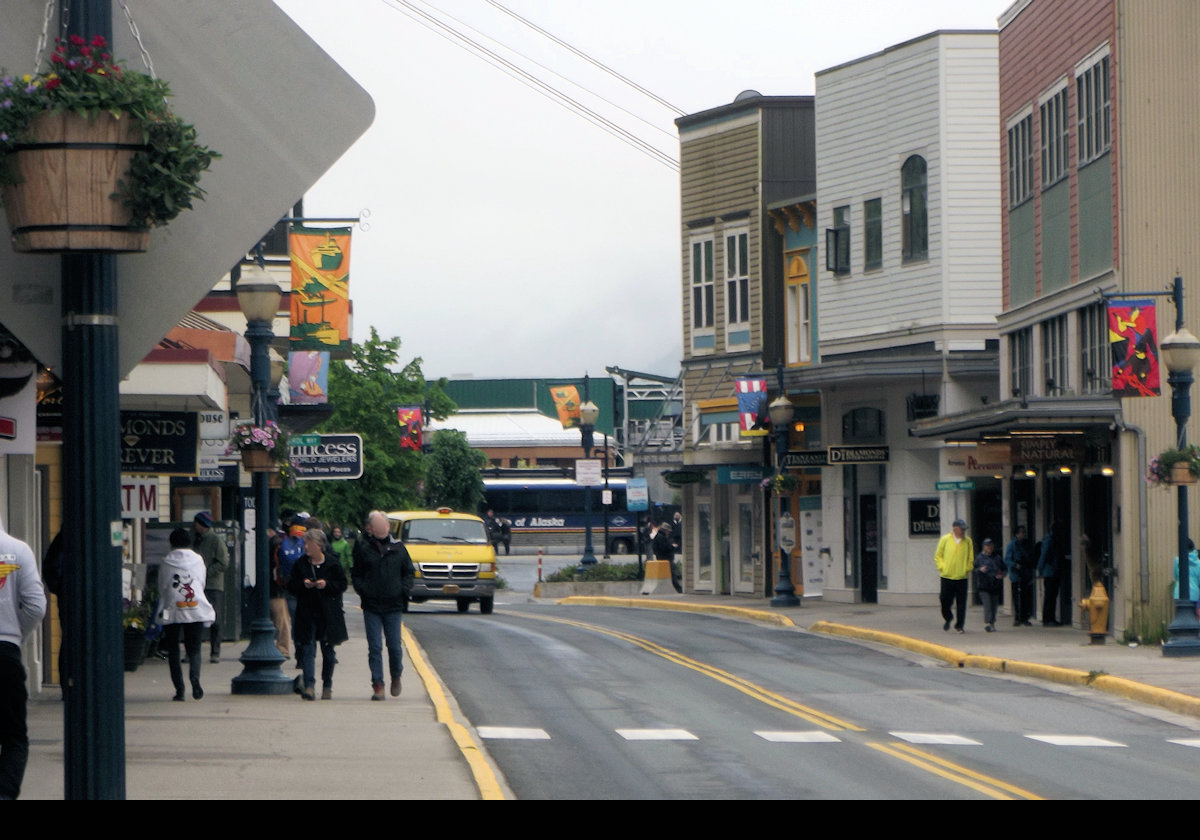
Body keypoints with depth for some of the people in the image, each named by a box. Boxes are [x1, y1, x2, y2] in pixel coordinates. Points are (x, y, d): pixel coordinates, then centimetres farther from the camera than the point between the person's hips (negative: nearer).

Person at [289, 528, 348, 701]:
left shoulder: (332, 564, 0)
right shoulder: (300, 564, 5)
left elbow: (342, 584, 2)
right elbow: (292, 586, 7)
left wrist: (327, 584, -15)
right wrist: (303, 585, -13)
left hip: (328, 613, -1)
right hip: (307, 613, 1)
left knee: (328, 650, 7)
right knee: (307, 647, -11)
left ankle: (327, 686, 20)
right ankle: (309, 685, -17)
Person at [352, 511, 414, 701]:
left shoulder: (397, 547, 4)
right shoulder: (362, 548, 1)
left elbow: (408, 571, 13)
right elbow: (356, 574, 8)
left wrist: (404, 590, -1)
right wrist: (362, 591, -8)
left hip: (393, 606, 1)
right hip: (371, 606, -1)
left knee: (394, 646, 4)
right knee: (374, 648, -3)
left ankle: (396, 676, 29)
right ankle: (378, 685, 0)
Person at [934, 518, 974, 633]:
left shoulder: (968, 541, 5)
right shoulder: (945, 539, 1)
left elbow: (971, 558, 12)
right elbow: (938, 556, 8)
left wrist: (967, 569, 0)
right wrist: (942, 567, -4)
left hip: (962, 577, 1)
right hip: (947, 576, -1)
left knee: (961, 603, -2)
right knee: (945, 601, 2)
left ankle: (959, 625, 8)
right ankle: (948, 618, 30)